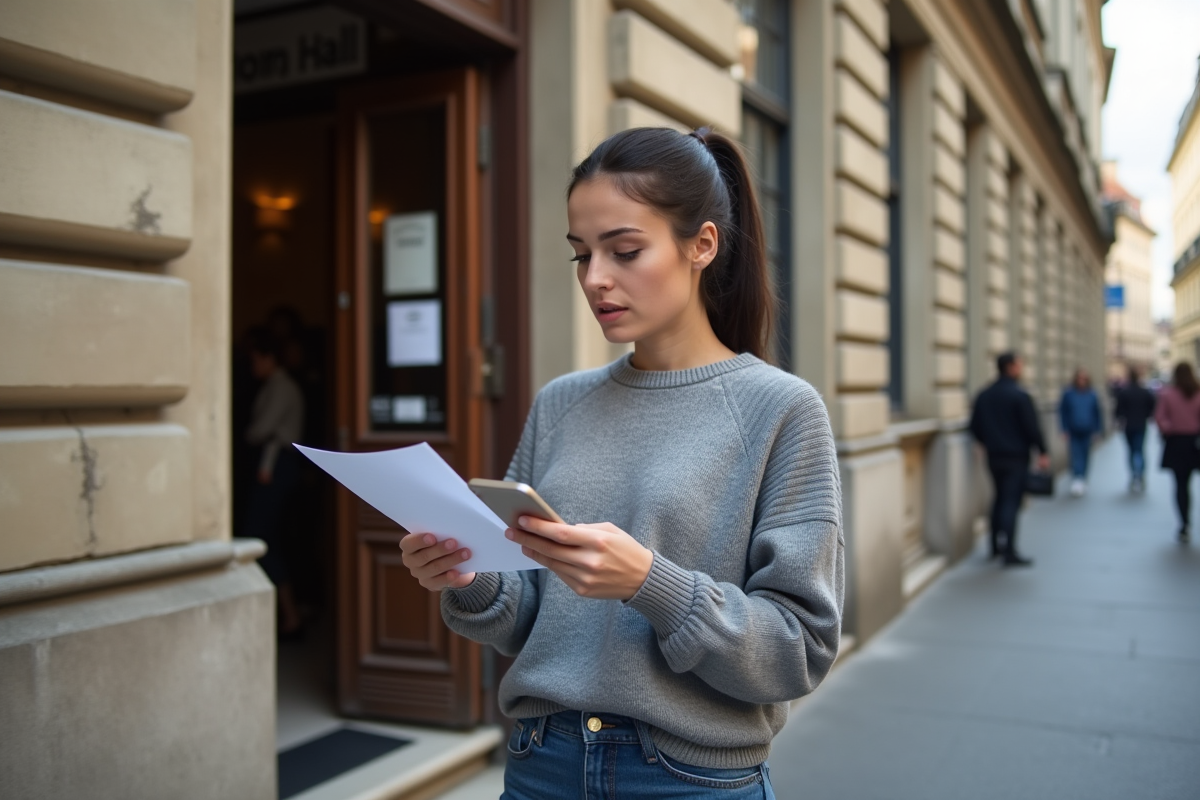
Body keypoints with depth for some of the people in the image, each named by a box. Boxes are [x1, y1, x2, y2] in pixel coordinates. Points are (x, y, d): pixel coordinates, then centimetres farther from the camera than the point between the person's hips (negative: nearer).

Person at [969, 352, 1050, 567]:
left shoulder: (984, 396, 7)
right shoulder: (1020, 396, -13)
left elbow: (975, 427, 10)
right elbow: (1032, 427, -16)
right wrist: (1042, 452, -9)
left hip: (994, 456, 6)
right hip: (1016, 456, -6)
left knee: (1000, 498, 18)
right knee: (1012, 501, -6)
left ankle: (996, 545, 24)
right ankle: (1009, 551, -11)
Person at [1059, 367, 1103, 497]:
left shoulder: (1092, 395, 1)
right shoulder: (1068, 394, -4)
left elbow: (1097, 414, 9)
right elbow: (1062, 412, 0)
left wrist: (1096, 430, 6)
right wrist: (1065, 430, -3)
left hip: (1087, 433, 2)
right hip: (1073, 433, -2)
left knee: (1085, 457, 9)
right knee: (1075, 456, -11)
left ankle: (1083, 482, 23)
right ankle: (1076, 480, -19)